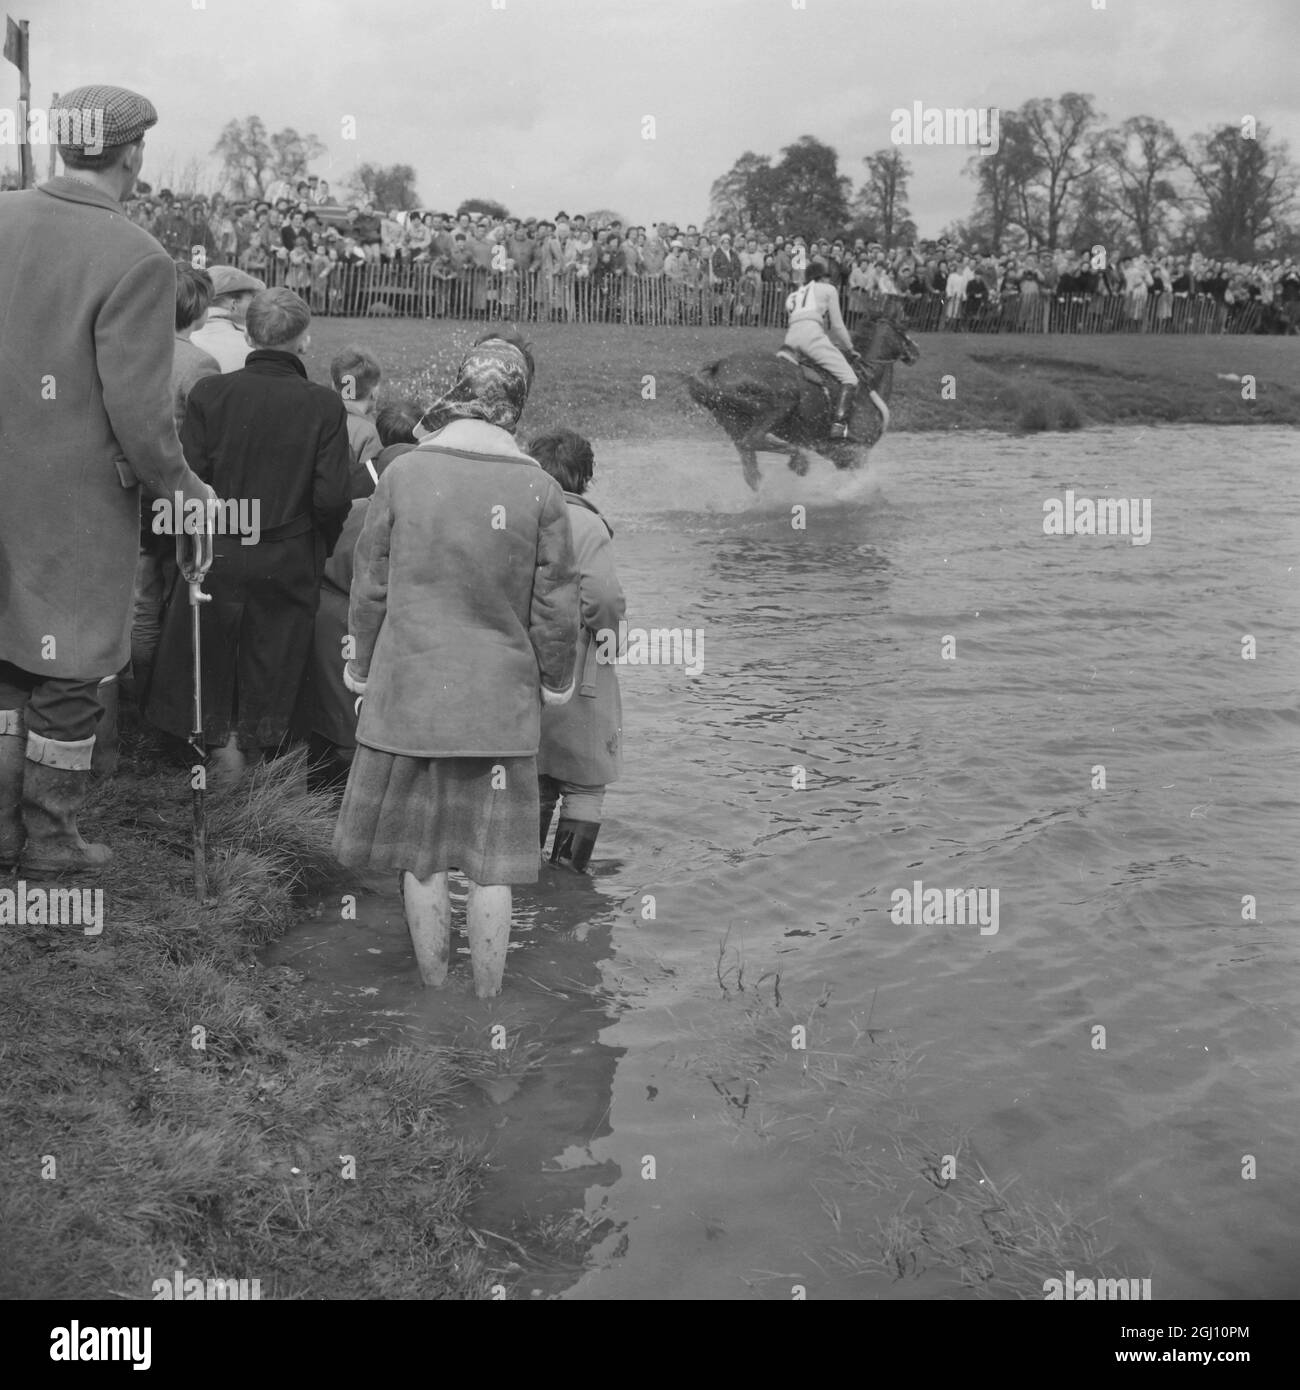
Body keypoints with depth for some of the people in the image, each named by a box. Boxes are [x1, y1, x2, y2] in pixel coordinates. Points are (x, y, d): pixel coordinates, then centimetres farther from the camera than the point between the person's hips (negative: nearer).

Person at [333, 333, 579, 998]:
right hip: (500, 700, 0)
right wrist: (555, 680, 15)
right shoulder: (539, 488, -7)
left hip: (409, 693, 1)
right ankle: (487, 1000, 18)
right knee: (491, 865, 9)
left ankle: (432, 992, 24)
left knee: (421, 860, 13)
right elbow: (556, 604, -1)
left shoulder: (403, 473, -5)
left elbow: (369, 587, 1)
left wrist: (362, 667, 17)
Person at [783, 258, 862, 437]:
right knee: (850, 379, -8)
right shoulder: (828, 290, 20)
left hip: (791, 339, 6)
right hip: (811, 333, -6)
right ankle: (839, 425, -28)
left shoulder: (797, 294, 35)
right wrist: (851, 349, 29)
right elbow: (837, 325, 17)